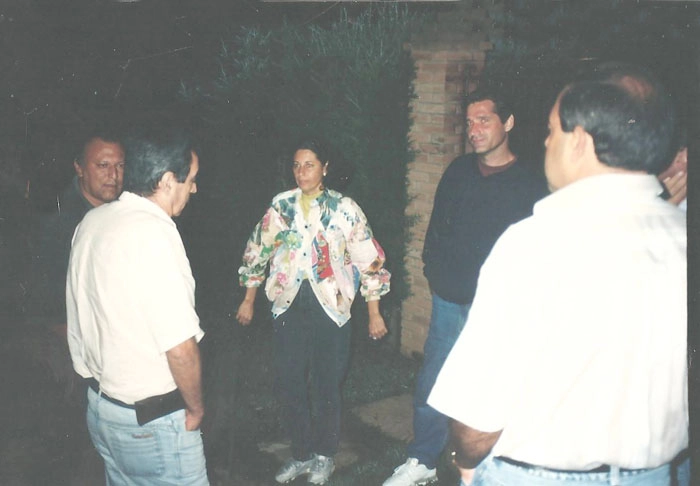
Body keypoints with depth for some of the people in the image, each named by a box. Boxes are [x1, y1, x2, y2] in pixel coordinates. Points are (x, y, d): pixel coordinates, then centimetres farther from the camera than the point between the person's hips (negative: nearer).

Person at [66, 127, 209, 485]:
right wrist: (195, 408, -10)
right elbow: (180, 346, -26)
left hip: (99, 404, 9)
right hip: (151, 421, -9)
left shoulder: (91, 222, 3)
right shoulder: (153, 232, -24)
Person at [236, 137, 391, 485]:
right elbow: (257, 251, 13)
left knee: (326, 385, 7)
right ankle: (301, 453, 27)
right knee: (288, 382, 7)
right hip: (289, 305, 3)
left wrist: (374, 313, -2)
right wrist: (248, 300, 16)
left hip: (330, 308, -2)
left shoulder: (344, 208, -5)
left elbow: (369, 260, -2)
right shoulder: (280, 206, 3)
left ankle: (324, 456, 28)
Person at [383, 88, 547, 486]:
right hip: (449, 302, 4)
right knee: (432, 385, 10)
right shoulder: (458, 172, 9)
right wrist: (436, 272, 7)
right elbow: (436, 227, 16)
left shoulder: (530, 186, -4)